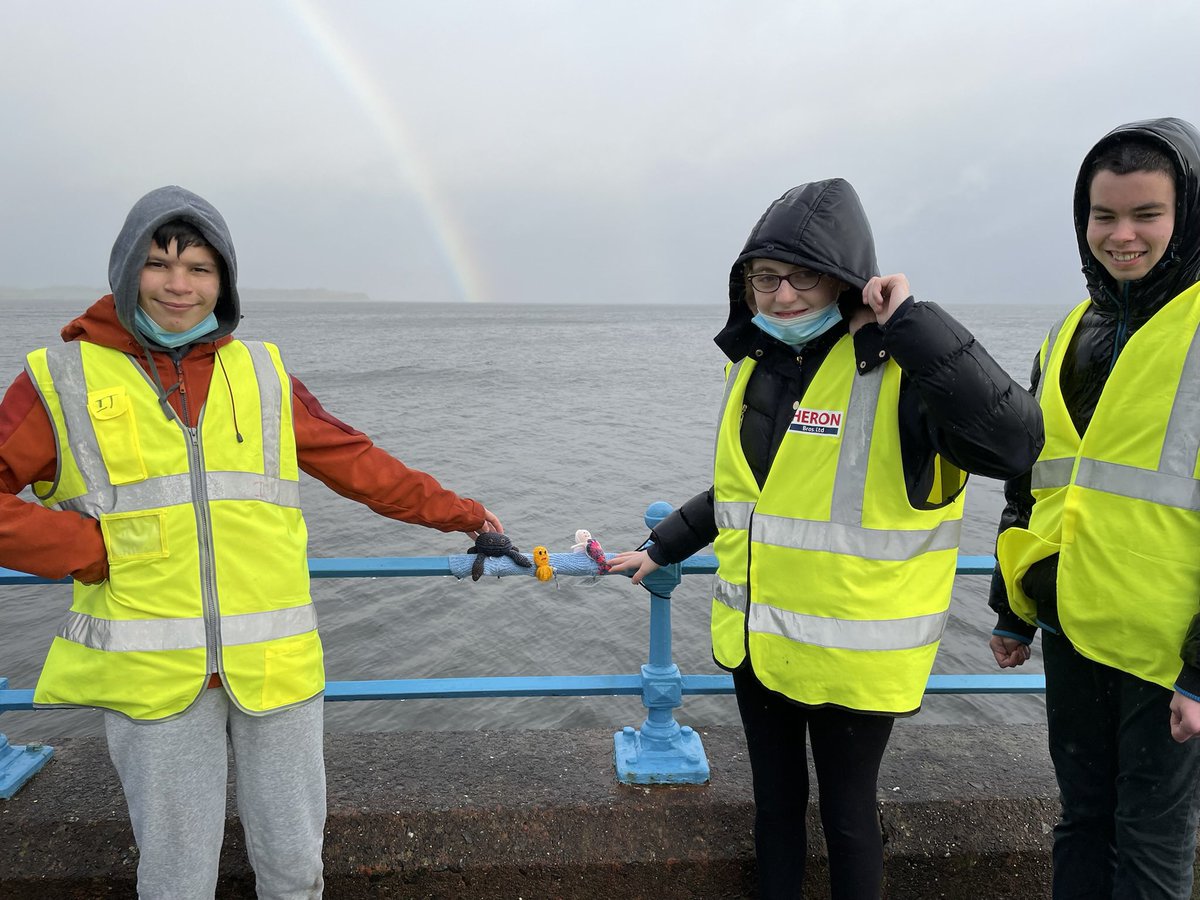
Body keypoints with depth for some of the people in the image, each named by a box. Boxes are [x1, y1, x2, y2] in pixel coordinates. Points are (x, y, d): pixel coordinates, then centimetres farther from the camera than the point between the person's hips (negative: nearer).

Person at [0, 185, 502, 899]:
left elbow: (355, 461, 13)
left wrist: (455, 511, 14)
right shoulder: (61, 379, 2)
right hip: (152, 672, -2)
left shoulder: (264, 373, 9)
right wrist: (90, 551, -10)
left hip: (275, 664, 2)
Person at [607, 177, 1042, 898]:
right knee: (775, 797, 23)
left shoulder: (901, 370, -18)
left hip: (852, 656, -6)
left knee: (847, 812, 14)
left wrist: (910, 323, -34)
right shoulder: (755, 367, 4)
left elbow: (1014, 443, -37)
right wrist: (663, 548, 23)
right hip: (754, 643, 6)